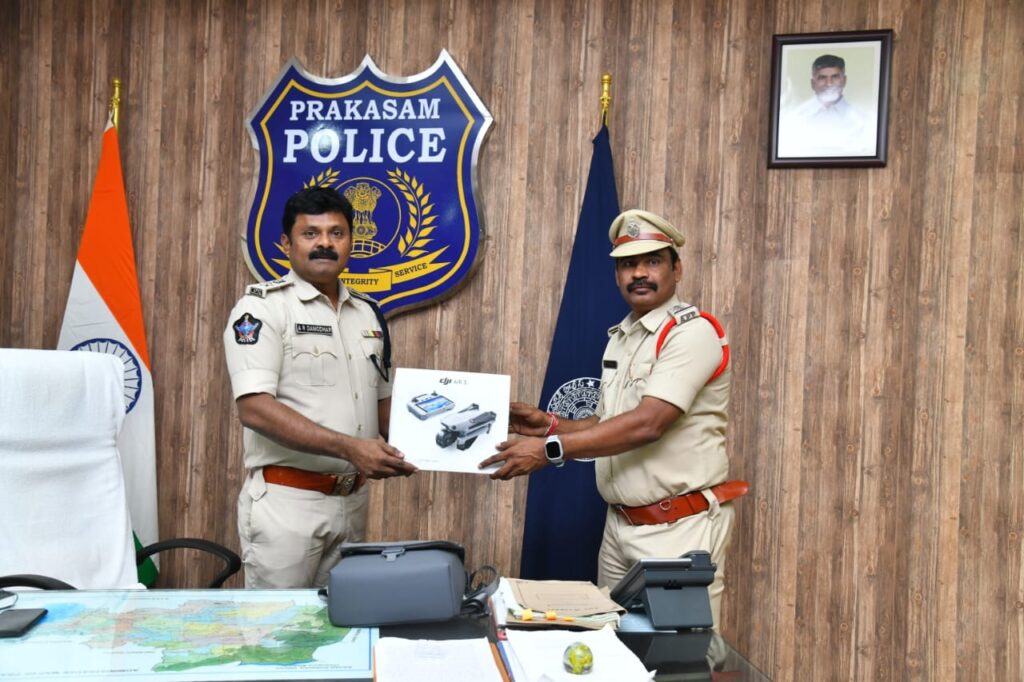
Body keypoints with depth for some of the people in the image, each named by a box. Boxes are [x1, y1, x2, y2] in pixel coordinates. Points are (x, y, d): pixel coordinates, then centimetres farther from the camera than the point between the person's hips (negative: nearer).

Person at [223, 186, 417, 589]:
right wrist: (348, 447, -26)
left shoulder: (367, 313, 11)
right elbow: (255, 408, -19)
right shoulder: (262, 307, -8)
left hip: (352, 501, 6)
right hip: (286, 499, -6)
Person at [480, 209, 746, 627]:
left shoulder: (692, 333, -15)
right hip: (620, 525, 8)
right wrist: (549, 425, 1)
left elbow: (646, 425, -25)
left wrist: (550, 450, -25)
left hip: (678, 528, -7)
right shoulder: (620, 338, 11)